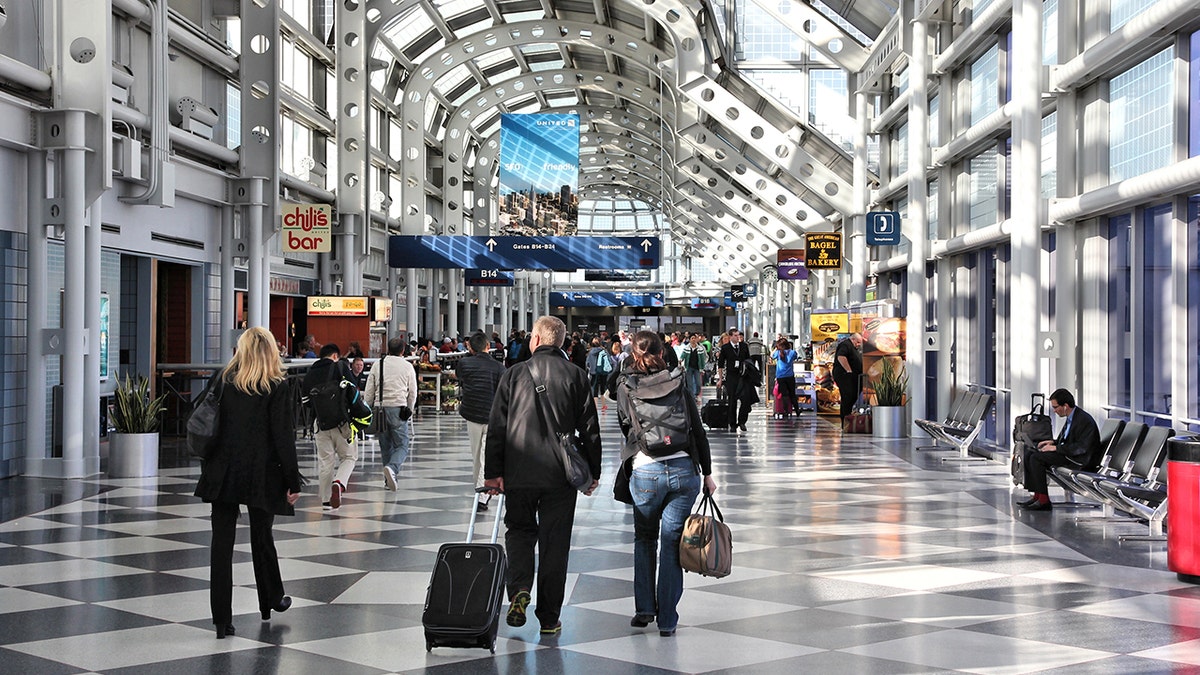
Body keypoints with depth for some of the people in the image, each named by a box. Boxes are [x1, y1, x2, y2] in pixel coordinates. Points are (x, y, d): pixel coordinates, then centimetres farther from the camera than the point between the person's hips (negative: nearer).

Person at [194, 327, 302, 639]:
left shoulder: (223, 380, 2)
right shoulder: (277, 387, -7)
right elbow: (283, 436, -9)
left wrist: (208, 467, 13)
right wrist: (293, 481, -5)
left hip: (223, 473, 1)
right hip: (261, 475, -1)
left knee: (222, 544, 3)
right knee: (262, 537, 16)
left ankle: (222, 620, 3)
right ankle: (271, 601, 34)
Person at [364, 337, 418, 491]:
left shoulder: (378, 365, 7)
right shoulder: (407, 366, 3)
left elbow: (369, 391, 7)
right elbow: (412, 393, 6)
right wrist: (409, 411, 20)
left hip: (380, 408, 3)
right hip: (398, 408, -3)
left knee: (385, 446, 14)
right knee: (402, 445, 0)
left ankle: (389, 478, 15)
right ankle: (392, 468, -27)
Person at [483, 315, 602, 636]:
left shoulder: (514, 374, 0)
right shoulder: (576, 376, 1)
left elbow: (497, 426, -2)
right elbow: (590, 429, 2)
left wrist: (493, 471, 2)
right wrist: (593, 472, 10)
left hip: (519, 474, 0)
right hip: (560, 476, 0)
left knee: (519, 530, 18)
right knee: (555, 543, 8)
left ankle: (519, 591, -6)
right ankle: (549, 618, 12)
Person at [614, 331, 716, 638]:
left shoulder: (625, 388, 0)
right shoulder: (678, 382, 3)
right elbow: (698, 430, 4)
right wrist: (707, 473, 10)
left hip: (646, 472, -1)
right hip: (684, 470, 1)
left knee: (644, 539, 19)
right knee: (672, 543, 6)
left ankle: (644, 609, 17)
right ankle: (667, 620, 8)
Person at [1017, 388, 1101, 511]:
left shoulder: (1084, 420, -18)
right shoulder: (1070, 418, 12)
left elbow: (1081, 447, -25)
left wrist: (1056, 448, -21)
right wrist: (1053, 442, 5)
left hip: (1080, 459, -10)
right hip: (1067, 453, 10)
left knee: (1036, 458, -21)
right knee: (1029, 453, 2)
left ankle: (1044, 501, -19)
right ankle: (1037, 495, -2)